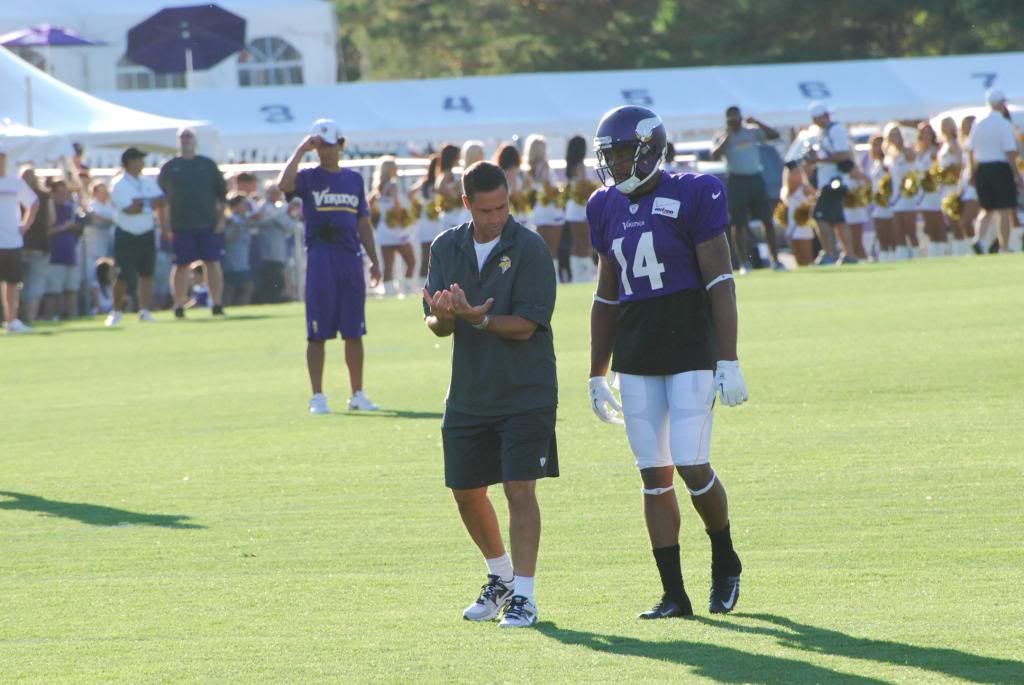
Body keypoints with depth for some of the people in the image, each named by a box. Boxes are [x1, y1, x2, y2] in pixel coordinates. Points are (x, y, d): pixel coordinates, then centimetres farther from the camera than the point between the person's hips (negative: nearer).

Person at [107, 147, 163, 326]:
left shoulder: (148, 183, 10)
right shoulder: (119, 185, -9)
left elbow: (161, 201, -2)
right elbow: (129, 209, -20)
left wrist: (141, 202, -16)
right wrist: (149, 205, -10)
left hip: (147, 234, 5)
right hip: (127, 235, -5)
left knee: (147, 274, 2)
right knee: (124, 276, -6)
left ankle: (145, 311, 6)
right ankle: (116, 311, 8)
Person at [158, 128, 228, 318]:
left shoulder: (207, 165, 10)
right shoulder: (169, 168, 8)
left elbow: (222, 194, 10)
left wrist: (221, 219, 0)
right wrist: (164, 227, -1)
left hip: (209, 224, 1)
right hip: (181, 226, -1)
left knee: (213, 262, -2)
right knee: (181, 265, -1)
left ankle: (217, 305, 2)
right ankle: (178, 306, 3)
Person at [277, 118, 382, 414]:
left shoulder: (354, 179, 14)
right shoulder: (309, 178, 1)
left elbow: (363, 223, 16)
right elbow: (284, 184, -22)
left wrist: (373, 261, 12)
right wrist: (301, 150, -17)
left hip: (351, 257, 4)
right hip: (320, 259, -4)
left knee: (354, 331, 7)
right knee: (318, 333, -2)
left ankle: (357, 394, 14)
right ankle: (317, 397, 1)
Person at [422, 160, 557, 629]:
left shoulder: (528, 248, -10)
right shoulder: (446, 248, 5)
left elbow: (525, 325, -15)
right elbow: (436, 324, 4)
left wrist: (475, 317, -28)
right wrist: (444, 318, -20)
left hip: (525, 393, -5)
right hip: (468, 393, 5)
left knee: (520, 489, -11)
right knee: (467, 493, 11)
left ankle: (524, 596, -7)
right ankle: (501, 577, 32)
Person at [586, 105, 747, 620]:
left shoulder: (692, 196, -8)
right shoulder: (608, 208, 10)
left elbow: (720, 283, -9)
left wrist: (728, 361, -14)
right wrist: (597, 375, 18)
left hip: (690, 349, -6)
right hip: (635, 356, 6)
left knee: (692, 467, -10)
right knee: (654, 476, 3)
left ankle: (725, 562, 16)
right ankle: (673, 593, 8)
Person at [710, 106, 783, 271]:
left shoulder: (752, 132, 8)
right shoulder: (724, 138, 2)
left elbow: (774, 135, -3)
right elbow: (715, 155, -15)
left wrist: (757, 123, -10)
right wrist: (727, 136, -15)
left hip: (756, 178, 2)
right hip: (737, 181, -2)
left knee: (767, 220, 1)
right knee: (738, 224, -2)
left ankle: (775, 260, 6)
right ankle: (744, 262, 3)